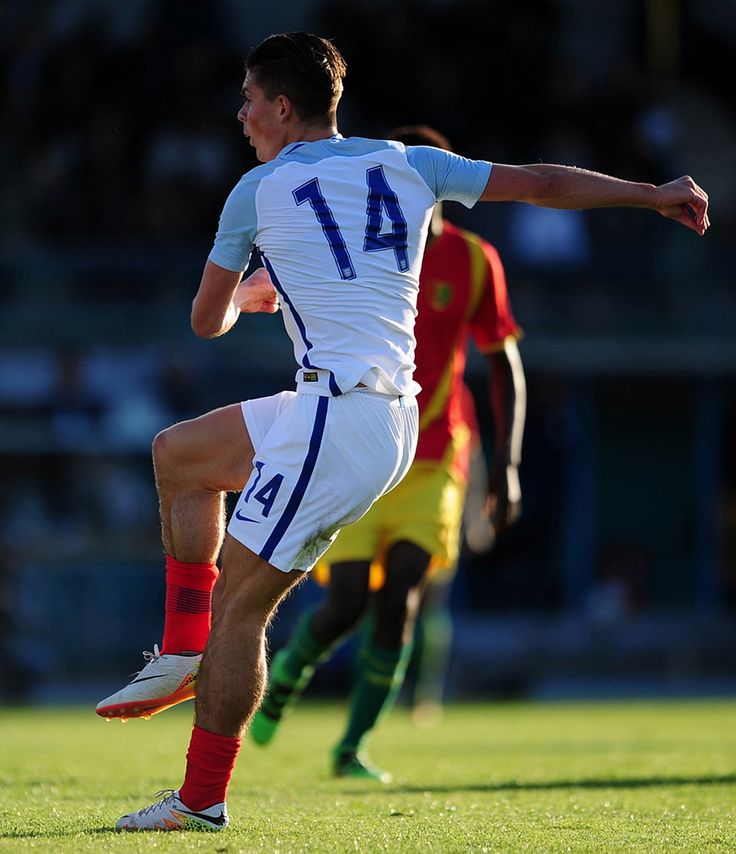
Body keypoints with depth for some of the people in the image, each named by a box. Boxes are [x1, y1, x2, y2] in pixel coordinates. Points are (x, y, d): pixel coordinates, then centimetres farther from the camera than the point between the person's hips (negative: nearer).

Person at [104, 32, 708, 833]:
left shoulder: (259, 191, 1)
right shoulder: (406, 165, 14)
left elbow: (206, 320, 10)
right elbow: (539, 182, 12)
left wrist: (242, 297, 34)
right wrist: (655, 194, 20)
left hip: (339, 414, -8)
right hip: (393, 418, 8)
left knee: (237, 604, -3)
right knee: (177, 452, 21)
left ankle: (201, 799, -3)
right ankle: (186, 652, 19)